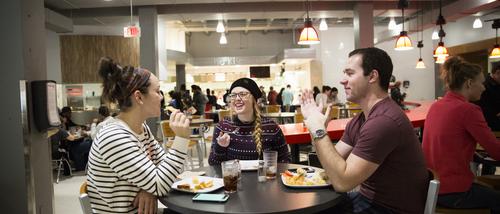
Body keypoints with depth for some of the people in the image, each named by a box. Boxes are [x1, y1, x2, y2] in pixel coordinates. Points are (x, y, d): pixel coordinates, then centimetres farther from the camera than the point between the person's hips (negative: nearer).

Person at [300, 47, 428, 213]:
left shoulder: (383, 121, -26)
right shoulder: (359, 120, 5)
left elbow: (342, 182, -27)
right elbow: (333, 163, 5)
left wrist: (318, 130, -22)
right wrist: (314, 124, -3)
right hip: (368, 198, 8)